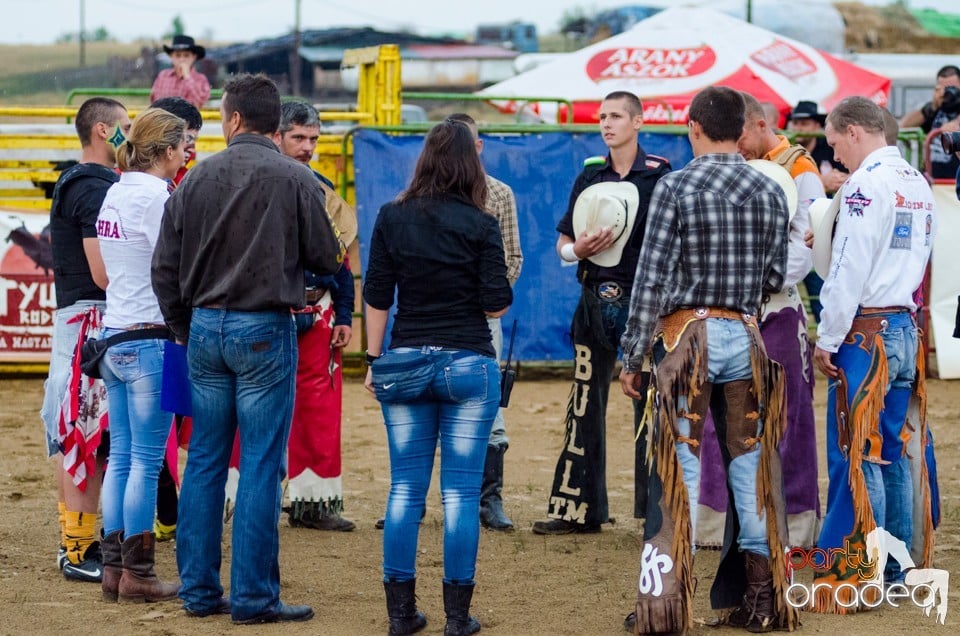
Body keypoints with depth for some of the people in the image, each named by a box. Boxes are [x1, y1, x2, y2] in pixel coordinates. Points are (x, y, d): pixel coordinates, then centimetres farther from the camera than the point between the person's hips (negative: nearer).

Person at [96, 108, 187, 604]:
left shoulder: (113, 195, 11)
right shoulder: (156, 197, -14)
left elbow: (108, 270, 11)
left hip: (113, 337, 8)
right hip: (149, 339, -8)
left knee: (121, 457, 11)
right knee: (147, 461, -2)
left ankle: (113, 568, 14)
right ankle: (137, 575, 2)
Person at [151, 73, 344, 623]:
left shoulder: (198, 178, 3)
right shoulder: (295, 179, -8)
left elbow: (165, 266, 6)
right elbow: (326, 259, -3)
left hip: (206, 329, 4)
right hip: (265, 330, -4)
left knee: (204, 461, 11)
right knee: (261, 465, -1)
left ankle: (199, 590, 14)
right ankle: (254, 597, -1)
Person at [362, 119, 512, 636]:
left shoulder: (392, 219, 1)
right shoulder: (480, 225, -6)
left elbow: (376, 296, 3)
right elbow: (497, 303, -7)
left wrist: (375, 359, 10)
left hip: (406, 361, 3)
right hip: (468, 362, -3)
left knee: (405, 488, 8)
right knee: (461, 492, 1)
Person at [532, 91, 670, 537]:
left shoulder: (660, 174, -3)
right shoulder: (590, 175, 9)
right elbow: (563, 241, 14)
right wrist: (579, 250, -7)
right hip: (596, 297, 4)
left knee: (650, 402, 0)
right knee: (585, 404, 4)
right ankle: (577, 508, 8)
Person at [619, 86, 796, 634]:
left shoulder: (677, 187, -8)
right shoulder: (770, 191, 4)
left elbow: (652, 279, -9)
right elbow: (776, 280, 8)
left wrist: (633, 356, -4)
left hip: (687, 333, -3)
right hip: (746, 336, 3)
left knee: (682, 466, -2)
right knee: (750, 465, 10)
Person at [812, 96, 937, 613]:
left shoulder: (866, 184, -14)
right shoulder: (918, 185, 13)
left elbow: (849, 273, -17)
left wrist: (827, 340, -10)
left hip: (866, 333, -9)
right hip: (906, 331, 9)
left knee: (855, 459, -6)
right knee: (896, 456, 10)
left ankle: (849, 583, -5)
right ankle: (895, 574, 14)